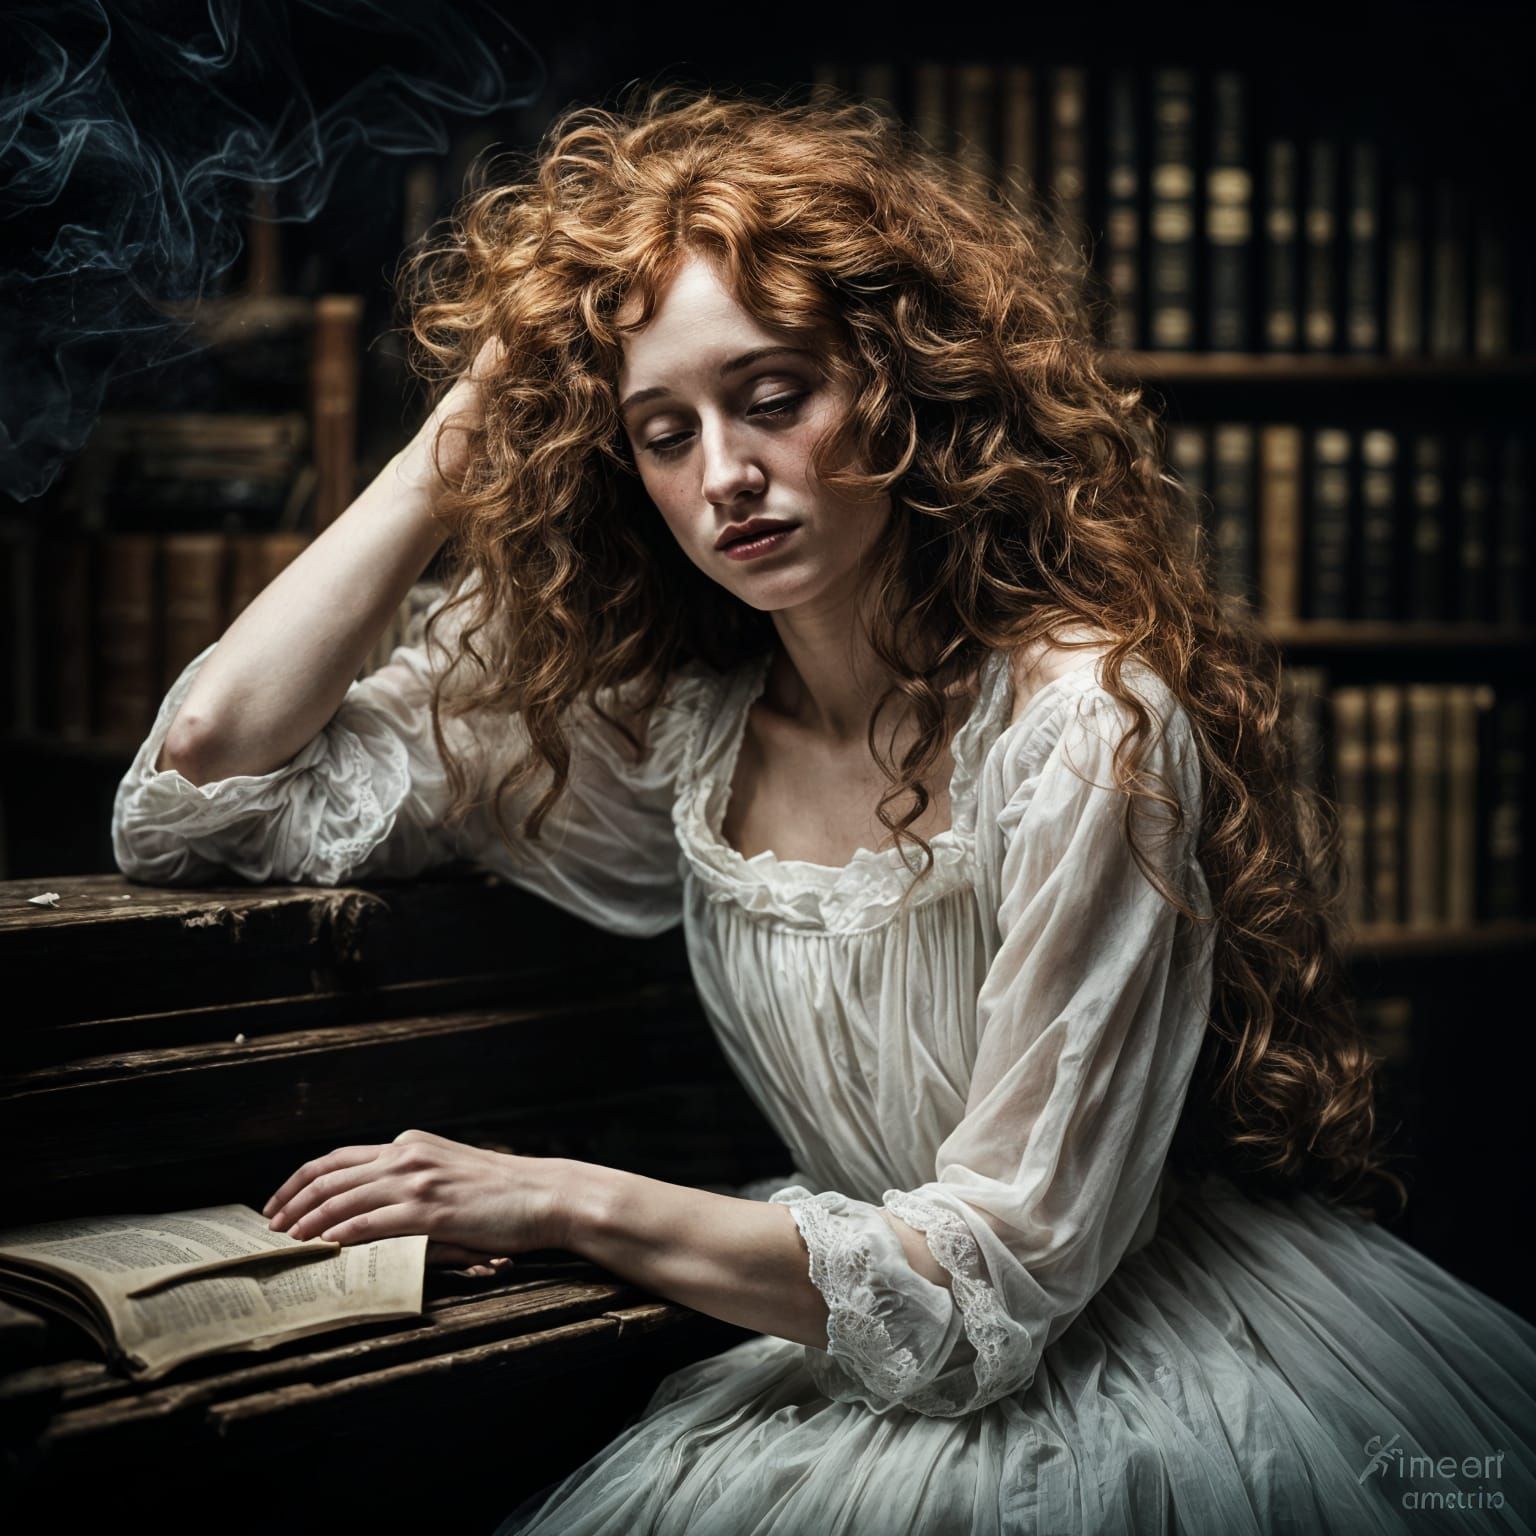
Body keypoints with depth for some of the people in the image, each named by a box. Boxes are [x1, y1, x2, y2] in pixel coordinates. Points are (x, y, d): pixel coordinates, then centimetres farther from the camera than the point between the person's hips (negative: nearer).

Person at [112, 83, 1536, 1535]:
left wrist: (570, 1200, -20)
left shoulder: (1083, 723, -21)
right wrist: (459, 436, -3)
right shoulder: (664, 707, -4)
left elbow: (1001, 1279, -19)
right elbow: (208, 774, -2)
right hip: (868, 1328, 5)